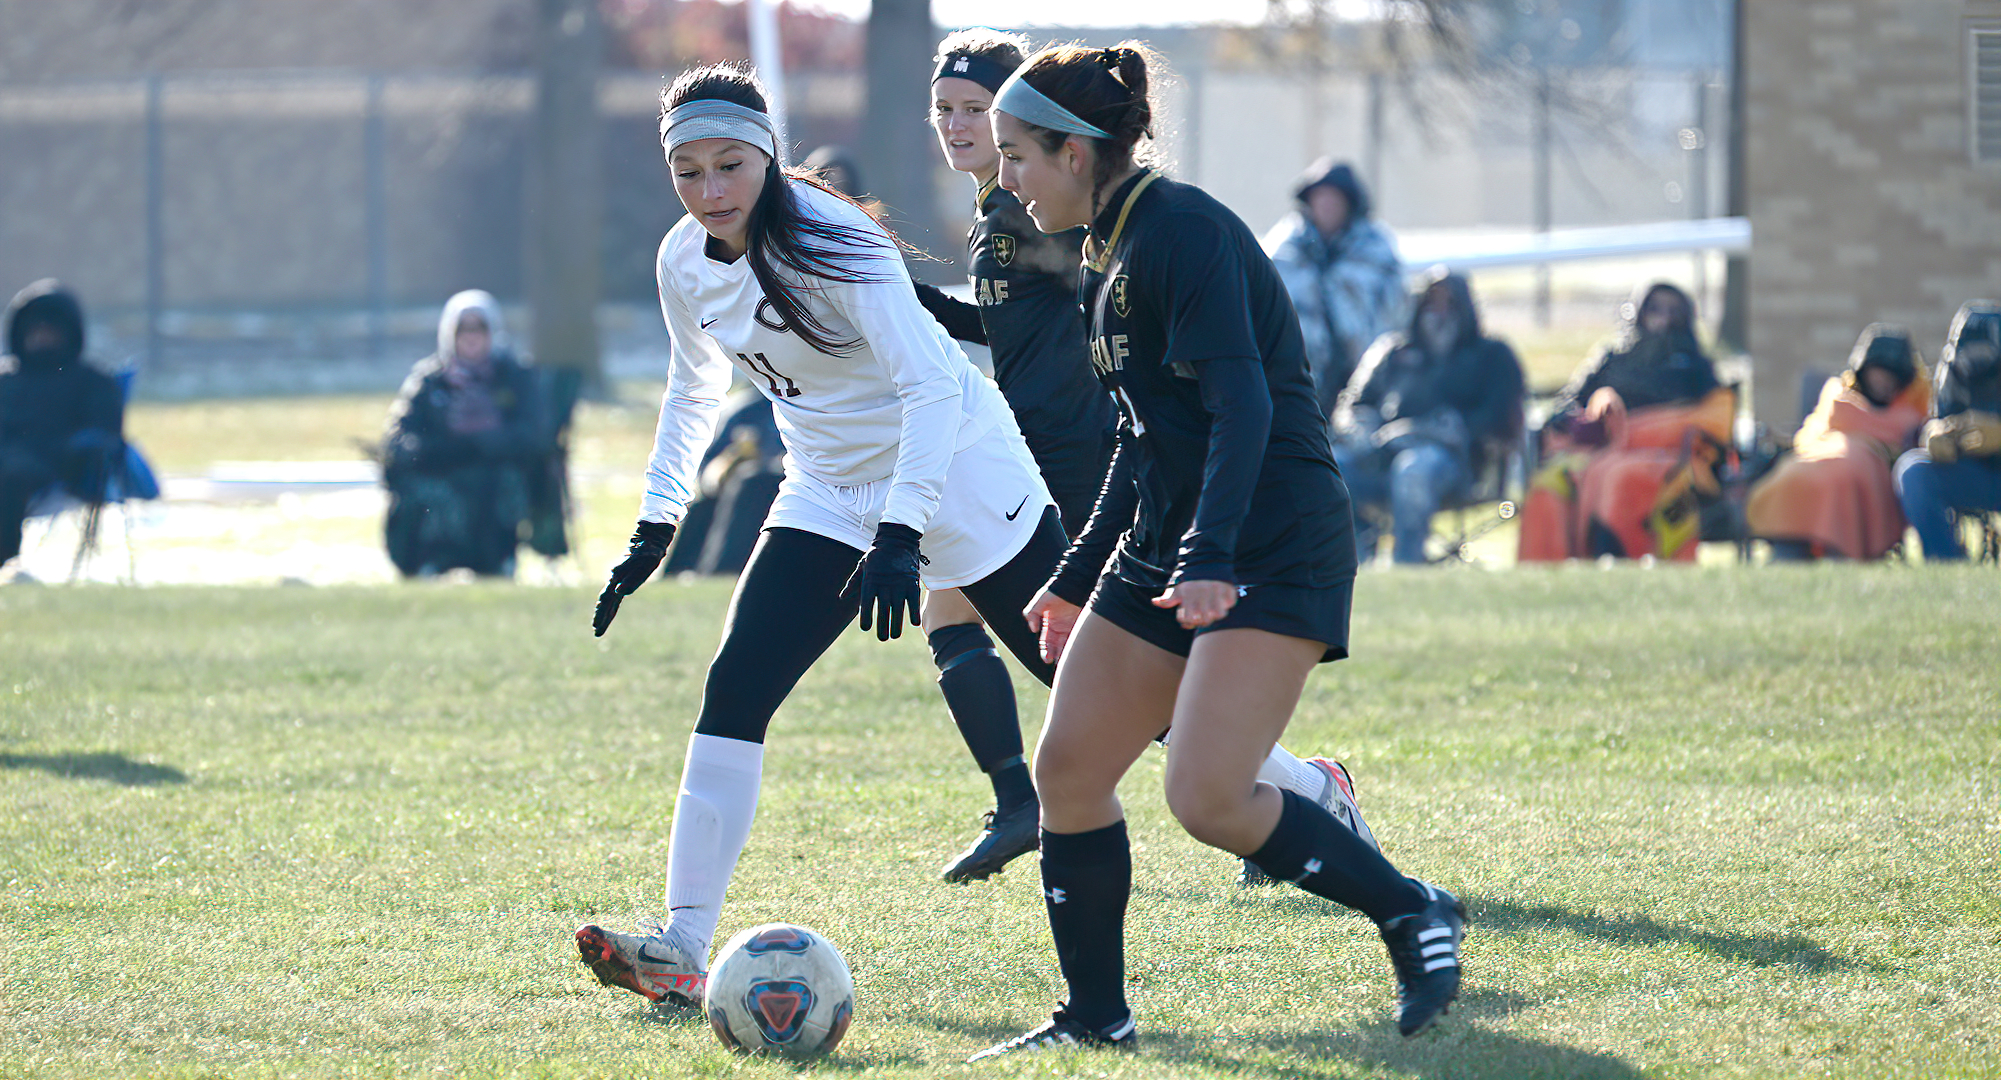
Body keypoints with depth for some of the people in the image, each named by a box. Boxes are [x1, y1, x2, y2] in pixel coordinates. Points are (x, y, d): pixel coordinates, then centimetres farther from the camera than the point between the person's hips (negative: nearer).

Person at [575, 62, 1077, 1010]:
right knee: (734, 692, -11)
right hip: (830, 496, 6)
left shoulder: (829, 242, -24)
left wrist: (902, 535, -39)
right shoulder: (686, 263, -3)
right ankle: (682, 947, -13)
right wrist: (655, 525, 11)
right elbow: (694, 386, 16)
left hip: (955, 473, -6)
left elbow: (931, 384, -30)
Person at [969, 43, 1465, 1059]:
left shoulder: (1182, 231, -16)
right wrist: (1078, 577, 25)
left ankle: (1411, 913, 0)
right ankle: (1095, 1015, 14)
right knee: (1067, 768, 4)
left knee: (1208, 797, -19)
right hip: (1164, 548, 10)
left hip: (1273, 553, -10)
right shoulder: (1107, 256, 14)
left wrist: (1209, 557, -34)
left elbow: (1242, 404, -25)